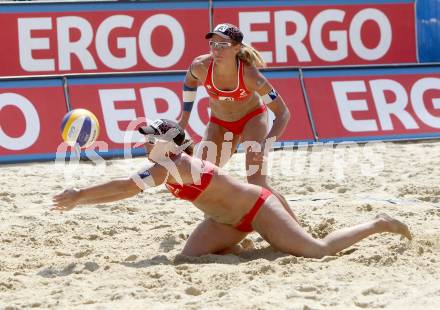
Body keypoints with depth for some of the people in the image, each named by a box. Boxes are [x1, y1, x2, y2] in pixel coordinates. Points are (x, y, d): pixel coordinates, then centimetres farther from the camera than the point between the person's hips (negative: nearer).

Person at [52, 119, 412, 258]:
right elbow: (126, 188, 12)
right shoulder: (169, 166, 1)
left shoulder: (173, 166, -28)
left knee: (319, 250, -10)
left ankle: (381, 223, 8)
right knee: (191, 254, 1)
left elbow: (127, 186, -34)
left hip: (258, 209, -9)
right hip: (232, 219, 9)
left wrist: (79, 194, -31)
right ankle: (246, 242, 23)